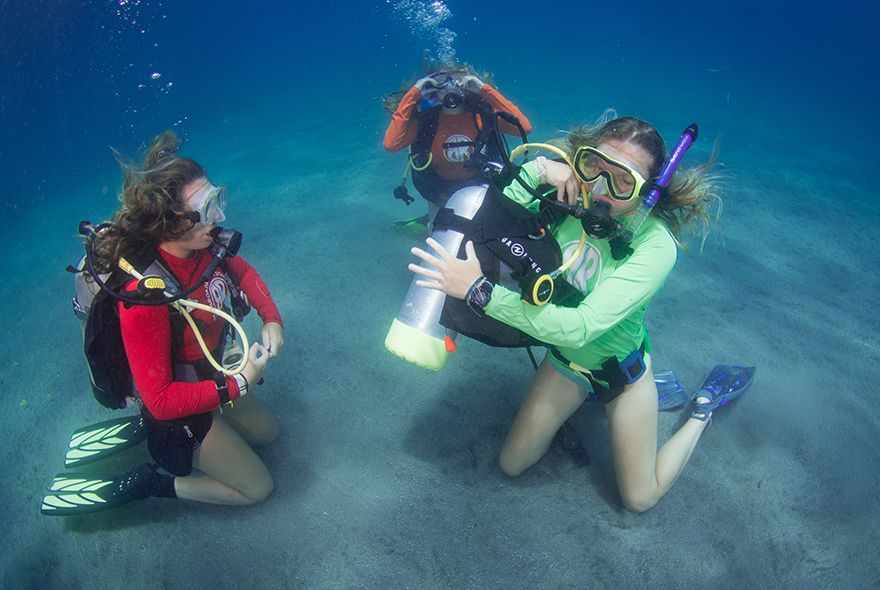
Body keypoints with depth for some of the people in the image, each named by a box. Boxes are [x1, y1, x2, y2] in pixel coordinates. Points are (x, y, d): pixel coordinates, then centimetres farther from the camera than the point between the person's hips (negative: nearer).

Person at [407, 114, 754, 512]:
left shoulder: (655, 246, -33)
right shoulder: (569, 199, -21)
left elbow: (580, 326, -42)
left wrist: (479, 289, -46)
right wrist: (537, 170, -35)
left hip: (620, 370, -4)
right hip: (563, 359, 4)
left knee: (639, 498, 13)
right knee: (511, 464, 13)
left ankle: (704, 405, 32)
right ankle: (582, 396, 33)